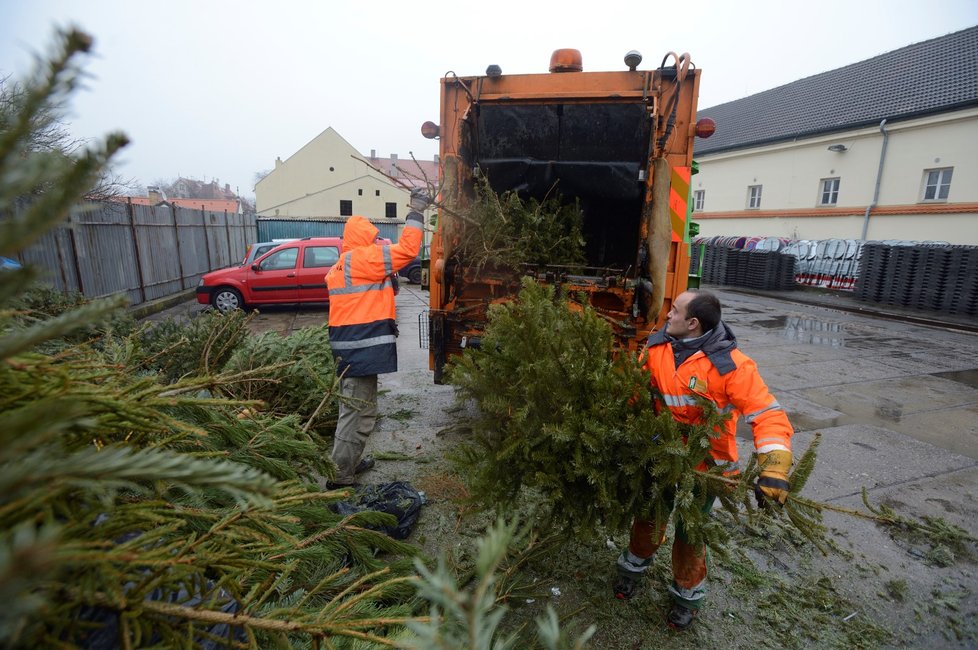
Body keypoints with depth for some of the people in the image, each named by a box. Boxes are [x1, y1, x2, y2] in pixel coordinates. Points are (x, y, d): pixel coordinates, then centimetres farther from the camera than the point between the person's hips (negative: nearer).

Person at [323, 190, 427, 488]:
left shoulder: (339, 267, 19)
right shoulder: (363, 259, -11)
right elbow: (407, 249, -14)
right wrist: (415, 212, -6)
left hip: (349, 345, 10)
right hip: (363, 348, -10)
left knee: (354, 407, 21)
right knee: (358, 412, -2)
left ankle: (349, 462, 34)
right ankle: (340, 477, 7)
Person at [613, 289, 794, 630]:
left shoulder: (730, 365, -26)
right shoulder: (657, 346, -12)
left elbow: (769, 415, -27)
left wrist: (774, 468, -38)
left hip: (705, 463, -3)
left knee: (689, 533, 14)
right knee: (649, 517, 22)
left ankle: (687, 593, 43)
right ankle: (634, 566, 51)